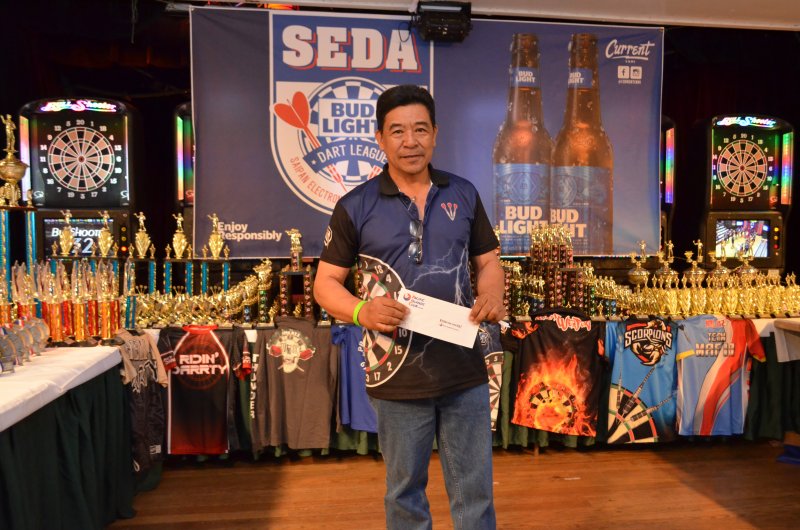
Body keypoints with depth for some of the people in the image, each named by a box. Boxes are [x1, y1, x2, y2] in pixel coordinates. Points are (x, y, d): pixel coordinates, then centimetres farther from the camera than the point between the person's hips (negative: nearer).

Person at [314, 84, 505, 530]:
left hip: (465, 371, 2)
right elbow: (326, 282, 0)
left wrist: (493, 297, -10)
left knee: (475, 492, 14)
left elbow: (488, 261, 12)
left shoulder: (464, 194, 4)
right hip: (398, 375, -2)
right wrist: (361, 311, -20)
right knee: (405, 494, 16)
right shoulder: (356, 206, -4)